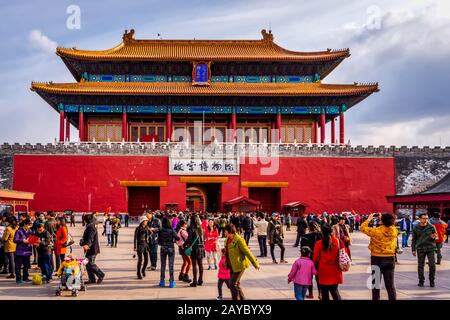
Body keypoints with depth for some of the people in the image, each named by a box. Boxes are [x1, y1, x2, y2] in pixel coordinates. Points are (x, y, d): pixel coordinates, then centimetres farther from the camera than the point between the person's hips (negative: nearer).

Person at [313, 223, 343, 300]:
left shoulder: (319, 244, -11)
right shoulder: (339, 242, -7)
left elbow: (315, 259, -3)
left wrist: (316, 268, 15)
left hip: (324, 272, -2)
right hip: (335, 272, 2)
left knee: (325, 292, 8)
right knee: (334, 290, 16)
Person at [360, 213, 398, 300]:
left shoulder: (376, 231, -17)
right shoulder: (394, 231, -6)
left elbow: (363, 228, -6)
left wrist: (369, 219, 7)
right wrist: (384, 218, 17)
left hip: (377, 259, -3)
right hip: (390, 259, 3)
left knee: (376, 283, 9)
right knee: (390, 285, 10)